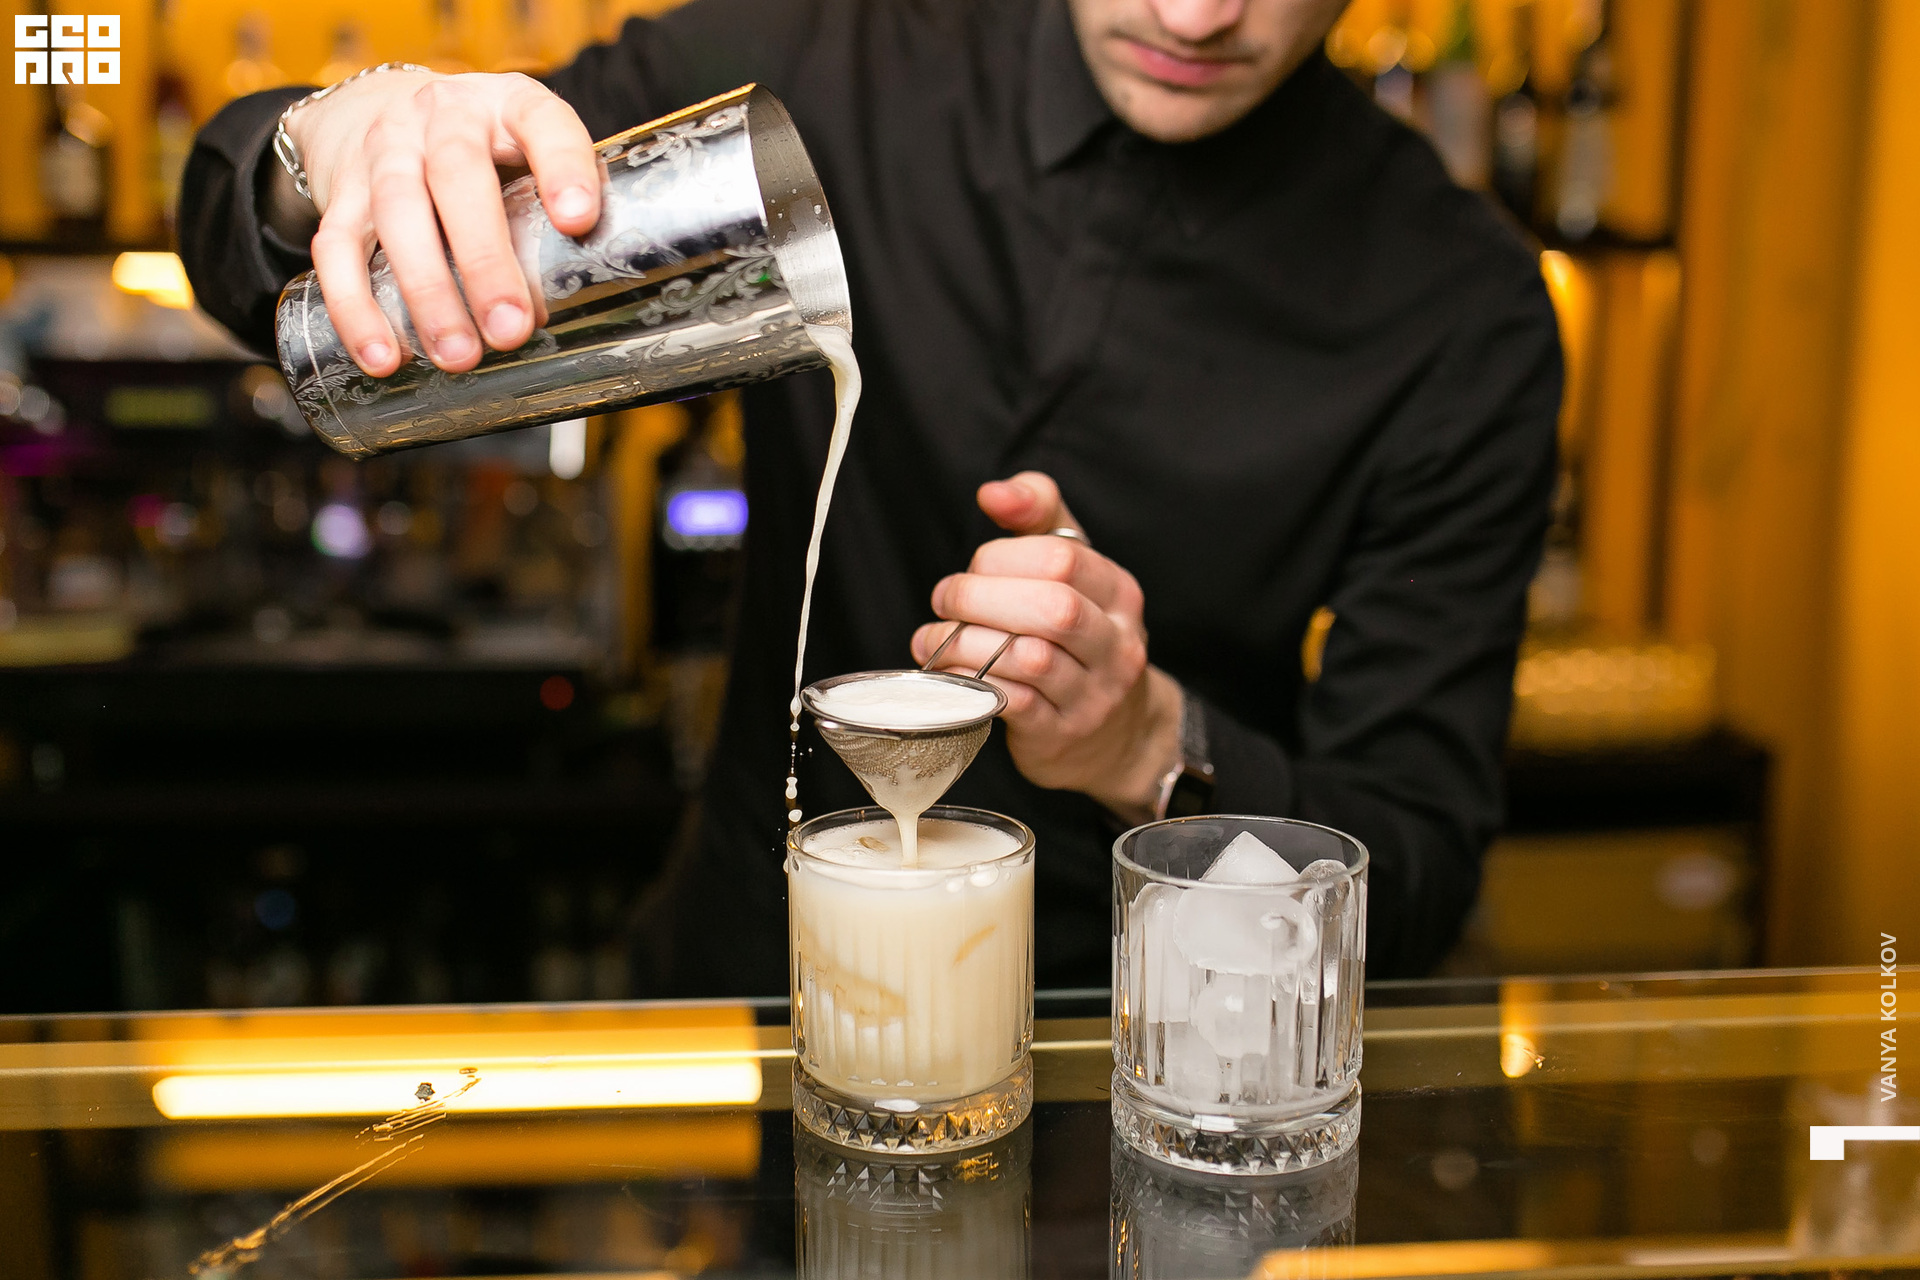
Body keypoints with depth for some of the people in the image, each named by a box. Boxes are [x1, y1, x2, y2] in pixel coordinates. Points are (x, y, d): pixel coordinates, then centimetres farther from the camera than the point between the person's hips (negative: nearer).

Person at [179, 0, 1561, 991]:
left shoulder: (1461, 312, -10)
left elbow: (1420, 879, -7)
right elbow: (245, 234, -2)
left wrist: (1154, 750, -27)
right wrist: (351, 141, -26)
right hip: (749, 987, 1)